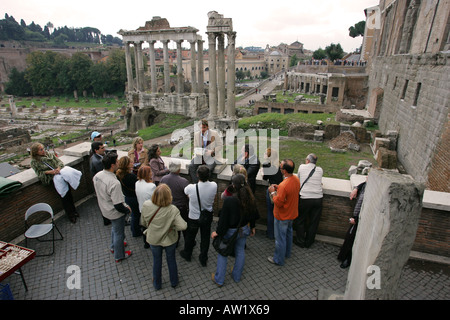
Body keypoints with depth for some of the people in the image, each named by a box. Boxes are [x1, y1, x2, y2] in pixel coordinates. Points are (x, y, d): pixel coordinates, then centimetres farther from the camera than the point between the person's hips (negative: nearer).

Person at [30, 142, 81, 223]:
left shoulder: (50, 154, 17)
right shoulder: (34, 162, 7)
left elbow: (59, 162, 11)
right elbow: (39, 174, 2)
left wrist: (59, 168, -9)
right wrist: (49, 172, -13)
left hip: (59, 171, 4)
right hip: (49, 178, -4)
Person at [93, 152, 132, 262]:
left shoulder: (97, 176, -11)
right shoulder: (114, 183, -37)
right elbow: (118, 205, -33)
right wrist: (128, 210, -13)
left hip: (105, 209, 8)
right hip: (116, 213, -8)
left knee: (114, 228, 32)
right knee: (119, 233, 15)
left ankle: (114, 246, 55)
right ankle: (119, 256, 36)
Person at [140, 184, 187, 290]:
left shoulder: (146, 205, -25)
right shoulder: (173, 210, -32)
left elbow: (143, 222, -9)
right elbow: (182, 226, -33)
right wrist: (172, 226, -13)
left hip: (153, 239, 2)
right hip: (169, 240, -1)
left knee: (157, 261, 25)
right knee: (171, 259, 24)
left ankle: (157, 284, 47)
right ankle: (174, 282, 47)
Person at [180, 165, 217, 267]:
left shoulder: (191, 187, -30)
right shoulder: (214, 186, -23)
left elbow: (186, 193, -5)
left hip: (193, 217, -1)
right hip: (208, 216, 2)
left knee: (190, 236, 23)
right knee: (205, 237, 21)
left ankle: (187, 254, 48)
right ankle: (203, 258, 37)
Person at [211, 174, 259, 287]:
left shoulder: (229, 200, -31)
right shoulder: (251, 199, -13)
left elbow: (223, 218, -23)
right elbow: (253, 215, 3)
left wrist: (218, 232, -8)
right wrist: (252, 227, 19)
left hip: (230, 231, -5)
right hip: (244, 229, 5)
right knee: (240, 252, 24)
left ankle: (219, 280, 29)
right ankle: (237, 276, 42)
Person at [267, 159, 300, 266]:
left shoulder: (284, 185, -35)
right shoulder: (296, 179, -7)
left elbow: (278, 203, -27)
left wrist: (273, 192, -14)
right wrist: (279, 188, 1)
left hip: (282, 217, -9)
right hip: (292, 213, 9)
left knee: (280, 238, 9)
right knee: (288, 233, 27)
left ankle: (278, 259, 26)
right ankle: (287, 253, 46)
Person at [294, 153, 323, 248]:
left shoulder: (302, 167, 1)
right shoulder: (320, 170, 7)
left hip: (305, 198, -3)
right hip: (318, 199, 3)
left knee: (300, 221, 15)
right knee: (313, 222, 15)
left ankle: (300, 241, 24)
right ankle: (308, 242, 28)